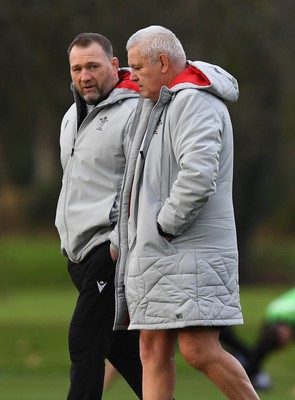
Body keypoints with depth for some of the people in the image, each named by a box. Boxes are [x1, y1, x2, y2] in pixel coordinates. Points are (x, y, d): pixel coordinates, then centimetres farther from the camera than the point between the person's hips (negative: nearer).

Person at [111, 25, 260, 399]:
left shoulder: (194, 102, -13)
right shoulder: (163, 105, 21)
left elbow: (198, 176, -28)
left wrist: (165, 225, -17)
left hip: (189, 252, -10)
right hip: (155, 251, 10)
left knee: (198, 350, -14)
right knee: (153, 350, 4)